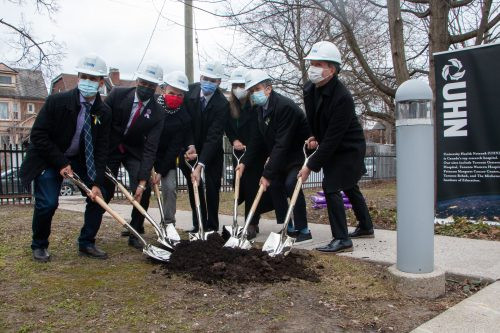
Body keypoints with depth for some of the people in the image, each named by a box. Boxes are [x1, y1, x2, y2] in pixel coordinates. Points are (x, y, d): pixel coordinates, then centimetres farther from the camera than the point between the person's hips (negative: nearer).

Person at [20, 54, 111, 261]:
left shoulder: (103, 112, -10)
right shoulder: (57, 101, -20)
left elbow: (101, 149, -10)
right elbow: (38, 135, -17)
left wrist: (97, 183, -19)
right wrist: (61, 163, -20)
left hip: (80, 159, 4)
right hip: (48, 159, -4)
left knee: (99, 195, -6)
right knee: (47, 203, -15)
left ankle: (86, 244, 10)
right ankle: (39, 246, 12)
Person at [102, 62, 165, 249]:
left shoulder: (158, 114, -18)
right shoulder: (118, 94, -16)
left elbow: (150, 148, -23)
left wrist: (142, 181, -29)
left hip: (134, 152, 1)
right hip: (109, 149, 0)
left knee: (144, 190, -15)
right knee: (105, 191, 0)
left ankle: (135, 234, 2)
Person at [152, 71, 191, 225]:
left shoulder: (184, 119, -15)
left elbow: (174, 148, -15)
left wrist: (161, 172, -19)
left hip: (166, 157, 0)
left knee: (170, 188, -10)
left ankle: (168, 224, 6)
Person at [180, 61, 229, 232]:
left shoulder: (222, 104, -26)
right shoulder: (190, 91, -15)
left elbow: (213, 137, -31)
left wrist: (200, 166, -38)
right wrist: (190, 145, -23)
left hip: (212, 150, -3)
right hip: (191, 147, 3)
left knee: (212, 187, -3)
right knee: (194, 186, 3)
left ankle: (212, 225, 8)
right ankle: (198, 224, 11)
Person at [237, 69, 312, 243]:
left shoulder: (285, 106, -27)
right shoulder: (259, 108, 1)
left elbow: (282, 144, -31)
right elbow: (257, 139, 5)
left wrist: (268, 173, -30)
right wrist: (244, 162, -4)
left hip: (300, 152, -9)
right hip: (282, 155, 9)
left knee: (291, 183, -23)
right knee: (275, 185, 3)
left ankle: (303, 230, -9)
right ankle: (287, 228, 15)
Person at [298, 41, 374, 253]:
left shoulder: (342, 98, -30)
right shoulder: (309, 89, -5)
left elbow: (332, 138, -31)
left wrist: (311, 166, -29)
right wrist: (314, 137, -2)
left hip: (349, 148, -9)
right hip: (333, 148, 9)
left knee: (331, 187, -15)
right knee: (349, 187, 20)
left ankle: (342, 239, -7)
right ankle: (366, 227, 38)